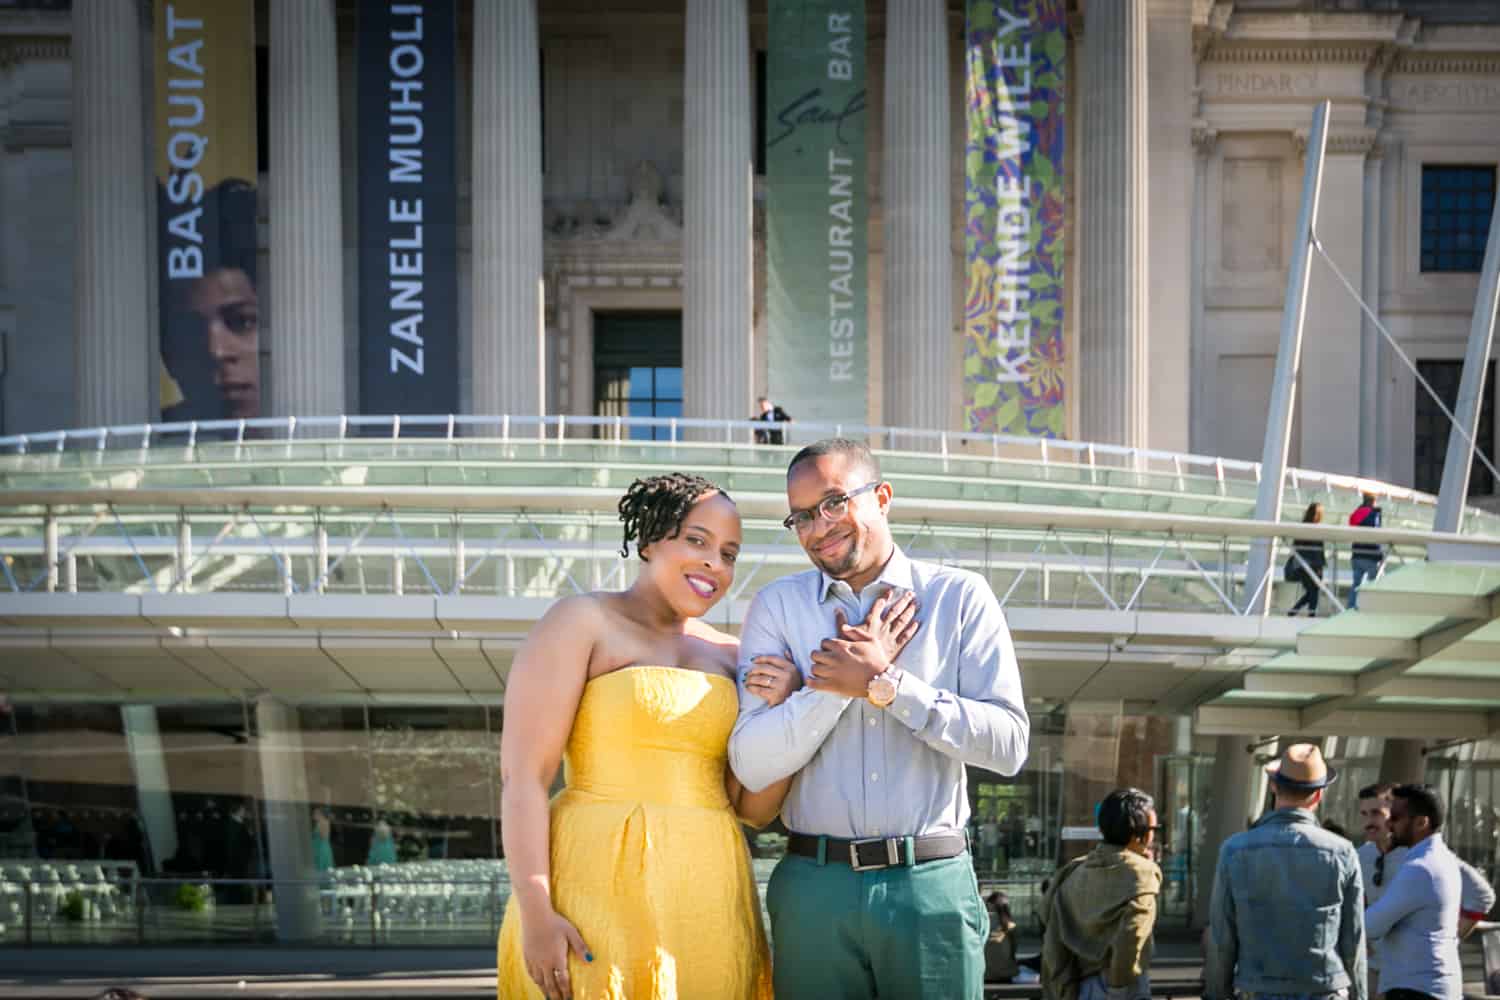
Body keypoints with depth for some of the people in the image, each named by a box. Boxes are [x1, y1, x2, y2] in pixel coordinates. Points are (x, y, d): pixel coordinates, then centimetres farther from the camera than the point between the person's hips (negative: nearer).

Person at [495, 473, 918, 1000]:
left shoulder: (729, 658, 16)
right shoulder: (581, 621, -1)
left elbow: (755, 808, 14)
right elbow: (521, 775, -8)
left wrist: (782, 712, -3)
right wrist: (535, 915, -17)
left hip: (704, 908, 6)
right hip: (601, 894, -6)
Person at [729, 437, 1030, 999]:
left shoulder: (961, 598, 5)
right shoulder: (777, 607, 7)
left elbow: (1008, 744, -6)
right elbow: (752, 765, -3)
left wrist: (883, 685, -11)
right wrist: (855, 671, -9)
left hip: (933, 886, -1)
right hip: (815, 888, 1)